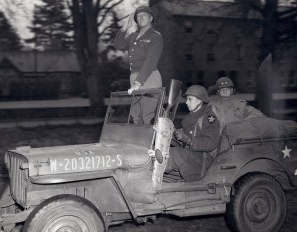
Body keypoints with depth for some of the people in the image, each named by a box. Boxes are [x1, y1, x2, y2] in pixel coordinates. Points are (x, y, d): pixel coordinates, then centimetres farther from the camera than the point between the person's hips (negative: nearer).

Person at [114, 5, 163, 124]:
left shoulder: (156, 37, -4)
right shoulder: (134, 35, 18)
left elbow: (150, 62, -14)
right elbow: (118, 45, 13)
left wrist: (138, 82, -22)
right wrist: (125, 27, 3)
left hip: (149, 78, -7)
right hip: (134, 77, 7)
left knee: (148, 117, -12)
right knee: (136, 116, 6)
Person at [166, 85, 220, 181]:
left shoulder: (208, 117, -9)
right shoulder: (190, 116, 19)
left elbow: (211, 144, -21)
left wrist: (187, 138, -25)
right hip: (188, 154, 8)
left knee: (174, 153, -30)